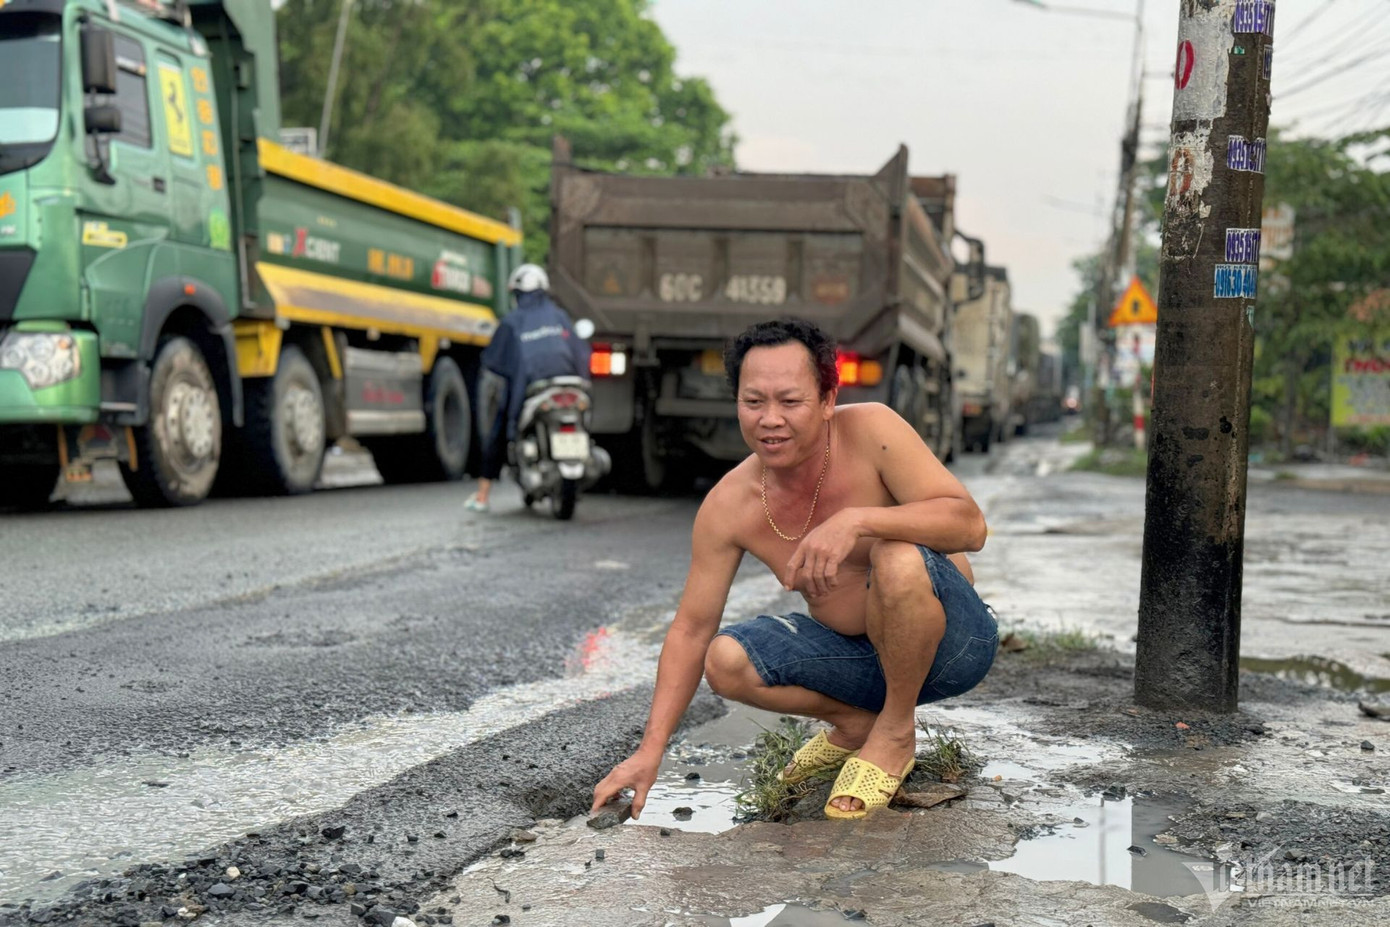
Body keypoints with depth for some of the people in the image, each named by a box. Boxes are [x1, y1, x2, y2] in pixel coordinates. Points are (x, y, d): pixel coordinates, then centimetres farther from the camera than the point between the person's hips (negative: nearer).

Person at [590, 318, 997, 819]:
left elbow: (969, 524, -28)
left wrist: (857, 520, -43)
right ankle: (855, 722, 9)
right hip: (862, 654, 4)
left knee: (899, 557, -34)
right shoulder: (728, 506, -12)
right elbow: (692, 629, -7)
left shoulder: (870, 430, -22)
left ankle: (896, 731, -9)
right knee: (726, 661, -16)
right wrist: (650, 750, -14)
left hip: (953, 641, -3)